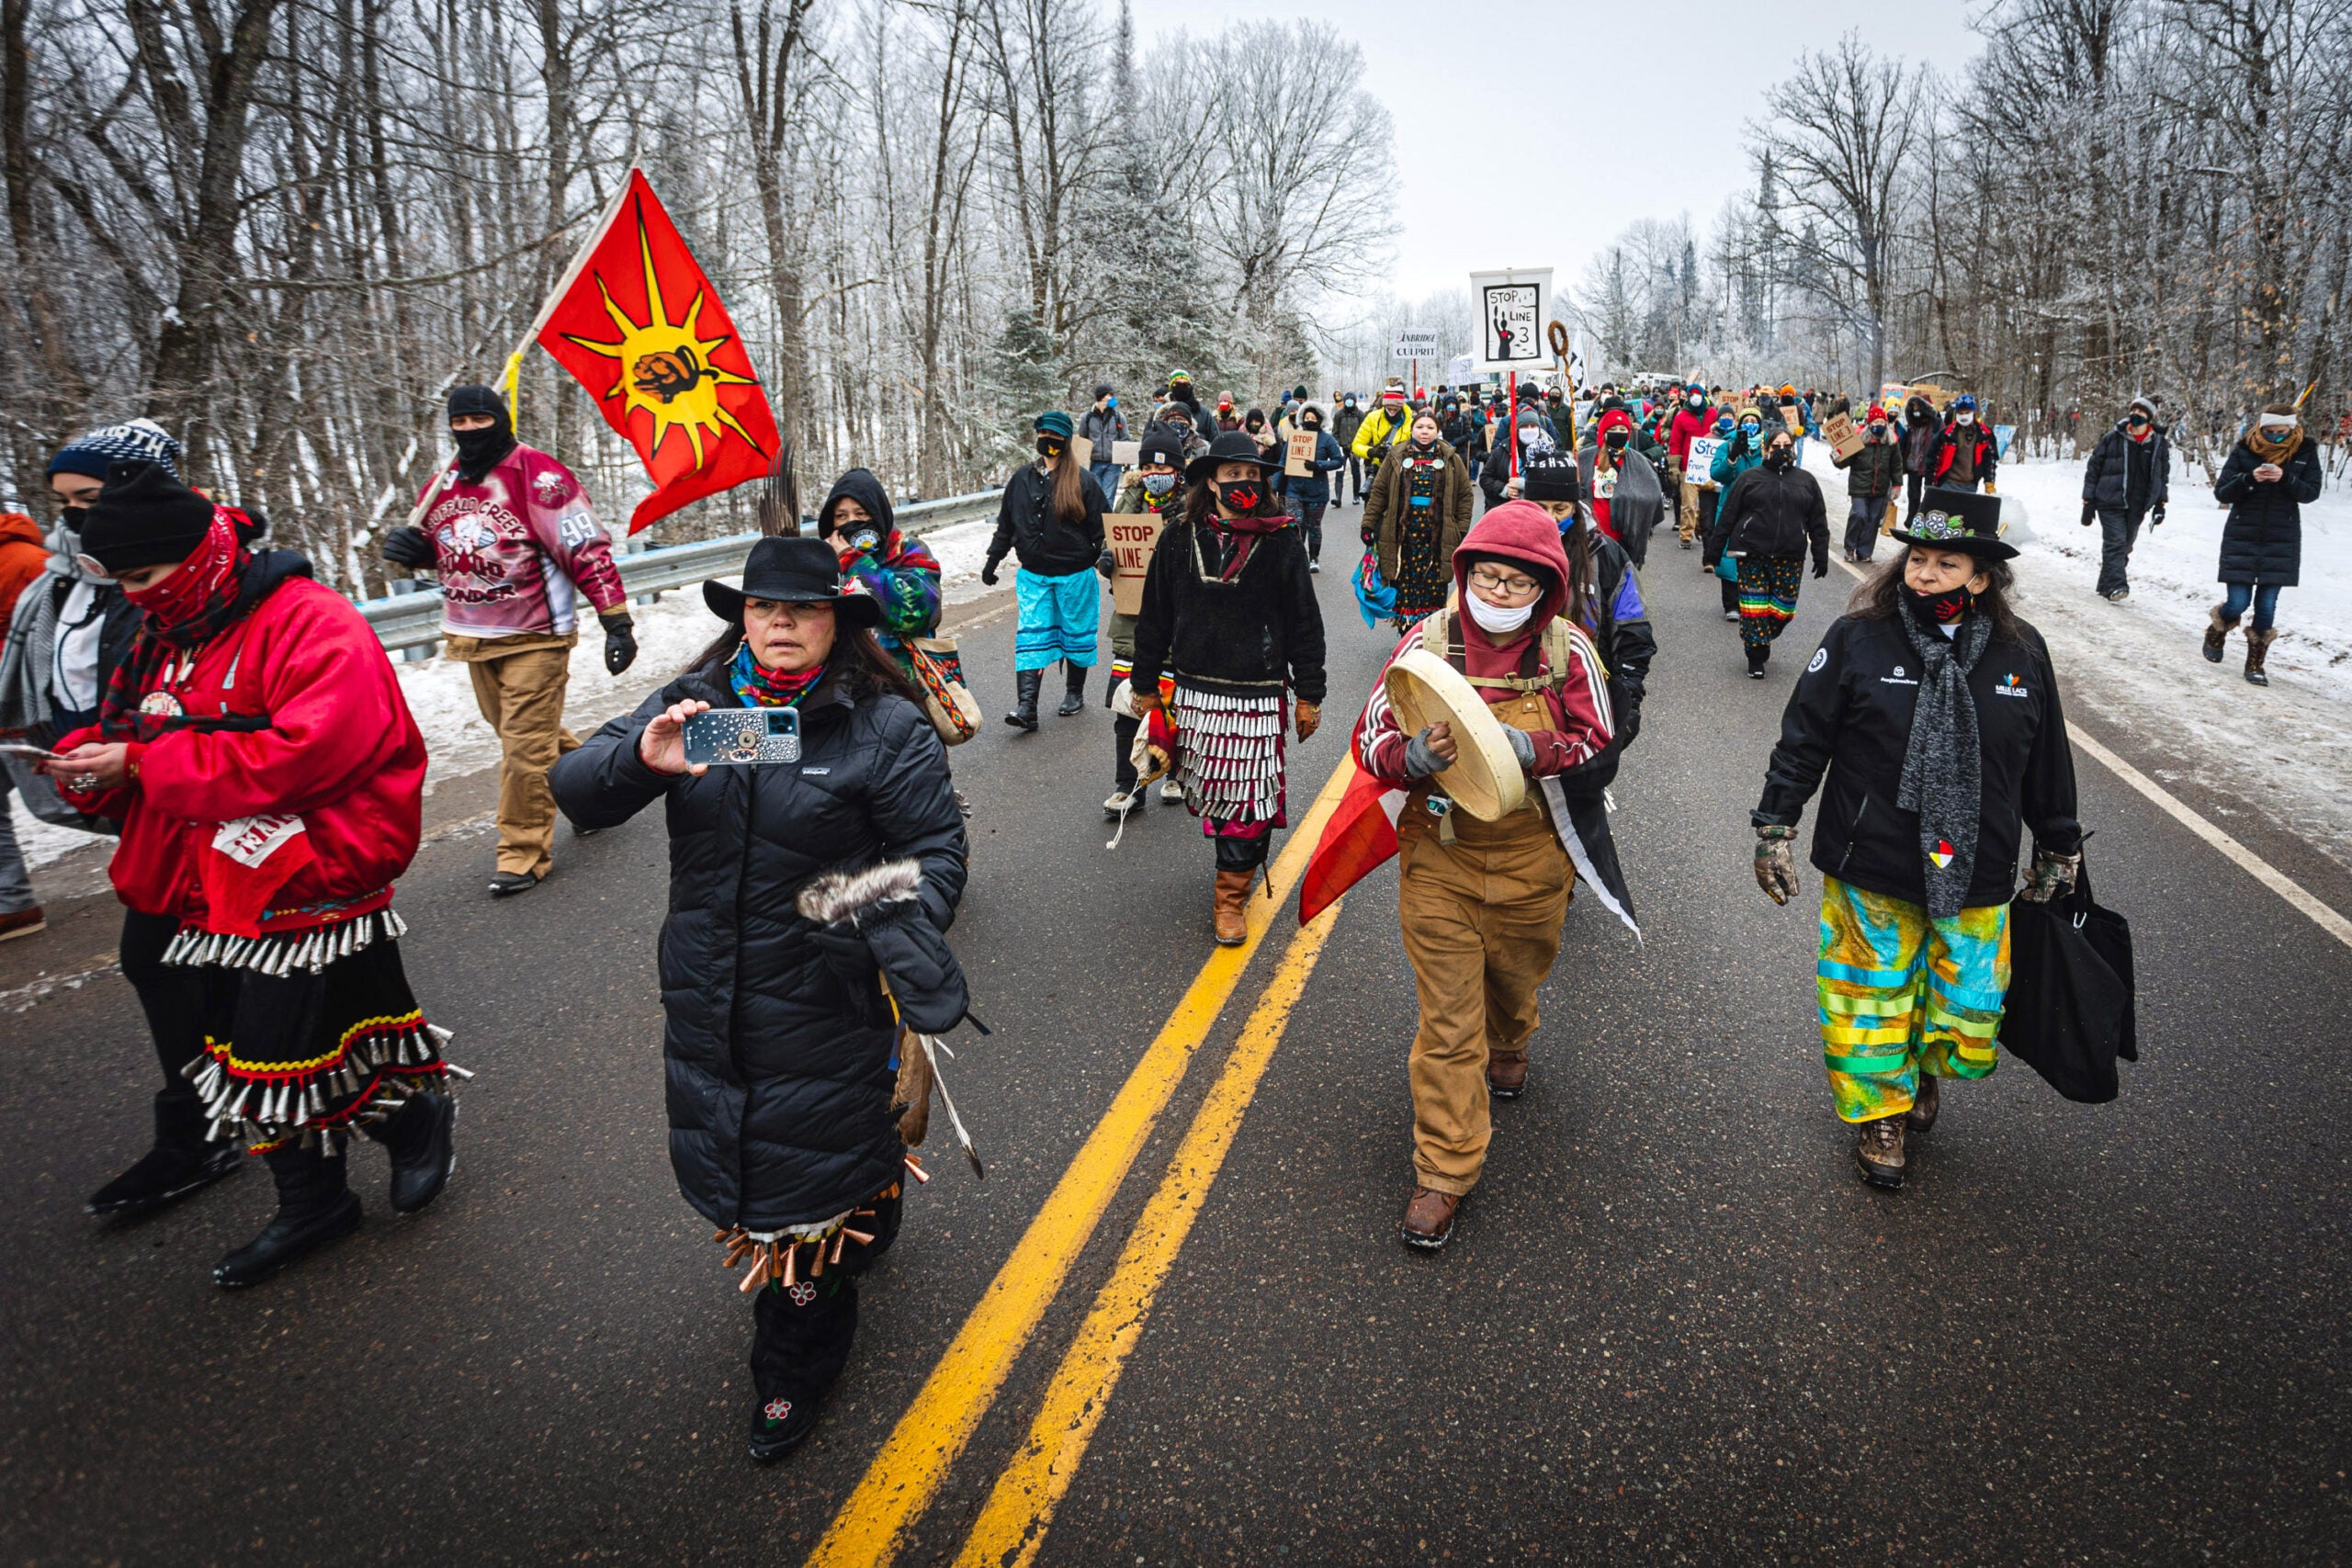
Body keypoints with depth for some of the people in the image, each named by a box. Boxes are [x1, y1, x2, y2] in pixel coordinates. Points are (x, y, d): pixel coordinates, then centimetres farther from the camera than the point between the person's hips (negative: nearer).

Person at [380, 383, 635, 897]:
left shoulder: (536, 475, -13)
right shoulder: (441, 486, 9)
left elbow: (587, 551, -15)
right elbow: (437, 548, 25)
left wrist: (616, 620, -18)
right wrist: (411, 548, 0)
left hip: (533, 637, -7)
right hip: (473, 639, 7)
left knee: (526, 747, -6)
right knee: (514, 732, 16)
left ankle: (523, 852, 5)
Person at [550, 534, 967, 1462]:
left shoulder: (885, 725, -10)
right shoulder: (688, 705, 1)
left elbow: (934, 847, -7)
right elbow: (577, 794, -5)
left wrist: (912, 943, -21)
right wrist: (641, 757, -26)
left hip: (828, 1010, -4)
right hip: (709, 1003, 5)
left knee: (808, 1178, 6)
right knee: (731, 1156, 20)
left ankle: (794, 1366, 29)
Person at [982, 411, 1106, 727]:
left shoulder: (1080, 480, -5)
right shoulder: (1022, 478, 6)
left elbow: (1099, 526, -3)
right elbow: (1006, 524, 14)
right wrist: (992, 560, 13)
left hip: (1075, 575, -2)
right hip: (1033, 575, 3)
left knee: (1076, 632, 11)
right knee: (1031, 637, -5)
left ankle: (1075, 693, 30)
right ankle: (1026, 707, -9)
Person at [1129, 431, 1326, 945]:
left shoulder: (1281, 542, -2)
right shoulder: (1179, 539, 2)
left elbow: (1305, 624, 1)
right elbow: (1154, 618, 8)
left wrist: (1308, 695, 1)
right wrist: (1146, 686, 9)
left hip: (1259, 696, -2)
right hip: (1193, 692, 2)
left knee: (1246, 795, 0)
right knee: (1207, 791, 10)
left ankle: (1231, 895, 12)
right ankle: (1240, 859, 34)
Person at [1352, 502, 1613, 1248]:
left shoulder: (1568, 649, -8)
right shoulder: (1429, 641, -10)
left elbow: (1598, 748, -5)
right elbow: (1372, 743, -9)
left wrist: (1526, 746, -24)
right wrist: (1418, 754, -32)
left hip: (1533, 857, 2)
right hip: (1440, 856, -1)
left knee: (1515, 979, 25)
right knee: (1447, 1019, 1)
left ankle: (1508, 1046, 61)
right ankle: (1443, 1172, 12)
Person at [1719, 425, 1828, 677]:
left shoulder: (1806, 481, 13)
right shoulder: (1750, 477, 6)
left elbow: (1818, 522, 13)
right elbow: (1728, 514, 5)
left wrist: (1821, 555, 8)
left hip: (1789, 557, 2)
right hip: (1752, 553, -2)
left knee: (1784, 608, 2)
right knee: (1754, 605, -3)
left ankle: (1758, 640, 28)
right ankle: (1756, 658, 6)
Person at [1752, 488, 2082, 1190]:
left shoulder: (2021, 653, 0)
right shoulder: (1859, 638, -9)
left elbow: (2047, 760, 11)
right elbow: (1803, 738, -5)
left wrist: (2059, 849, 18)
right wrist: (1775, 827, -5)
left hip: (1975, 876, 3)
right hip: (1869, 874, -2)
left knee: (1968, 1010, 12)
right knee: (1870, 998, 9)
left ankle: (1923, 1069, 44)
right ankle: (1880, 1111, 31)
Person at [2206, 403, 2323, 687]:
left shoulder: (2305, 452, -1)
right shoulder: (2243, 451, -5)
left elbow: (2311, 493, -4)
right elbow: (2221, 493, -5)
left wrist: (2285, 478, -21)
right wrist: (2249, 478, -23)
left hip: (2281, 540, 1)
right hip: (2242, 537, -1)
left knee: (2267, 604, 1)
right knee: (2238, 602, -4)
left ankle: (2256, 663, 14)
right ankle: (2216, 633, 29)